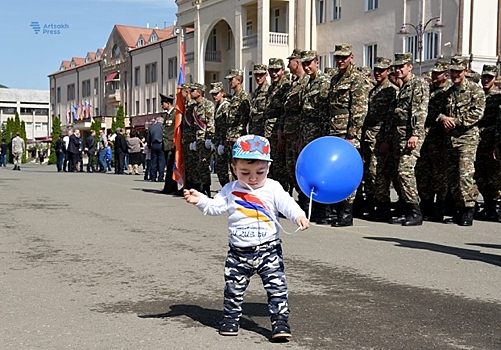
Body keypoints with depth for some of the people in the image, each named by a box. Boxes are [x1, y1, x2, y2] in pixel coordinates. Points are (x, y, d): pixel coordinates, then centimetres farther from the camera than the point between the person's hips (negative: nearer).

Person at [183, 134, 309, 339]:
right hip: (239, 252, 2)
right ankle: (230, 319, 29)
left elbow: (286, 204, -16)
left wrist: (299, 216, -34)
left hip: (268, 250, -2)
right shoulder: (230, 191, 3)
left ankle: (280, 322, 4)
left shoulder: (273, 188, -4)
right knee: (233, 288, 12)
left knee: (277, 288, -5)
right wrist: (199, 200, -13)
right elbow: (215, 207, 3)